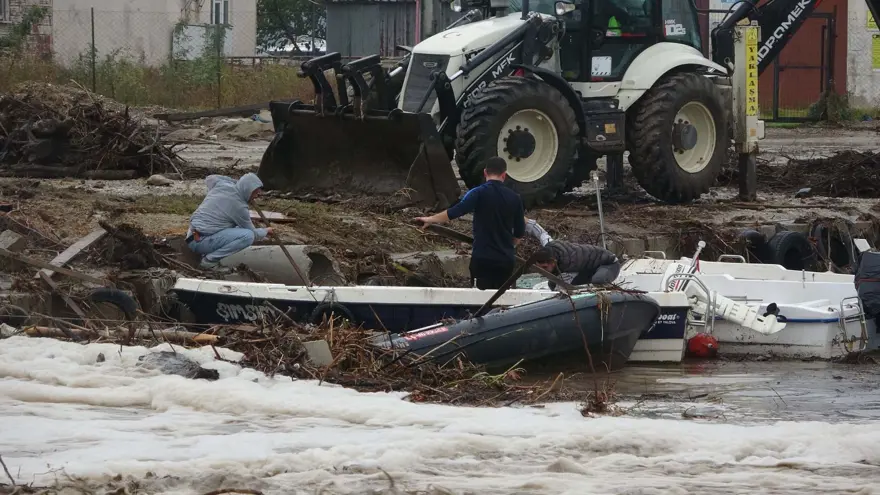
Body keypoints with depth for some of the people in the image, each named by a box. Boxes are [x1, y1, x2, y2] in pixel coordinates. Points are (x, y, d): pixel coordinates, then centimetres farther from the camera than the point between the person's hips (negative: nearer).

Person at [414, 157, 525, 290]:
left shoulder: (480, 193, -8)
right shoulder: (514, 198, 5)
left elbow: (455, 212, -20)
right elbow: (520, 233, 12)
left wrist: (430, 219, -10)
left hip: (483, 258, -4)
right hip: (507, 259, 4)